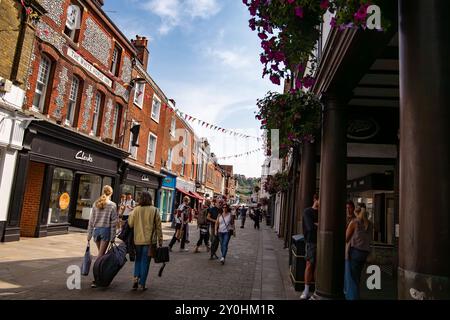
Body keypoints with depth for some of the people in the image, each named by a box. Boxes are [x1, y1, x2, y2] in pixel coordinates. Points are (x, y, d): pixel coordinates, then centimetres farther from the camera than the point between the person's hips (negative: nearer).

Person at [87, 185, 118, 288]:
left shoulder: (96, 204, 4)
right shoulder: (112, 205, -7)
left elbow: (91, 221, 6)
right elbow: (113, 223, -8)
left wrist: (89, 235, 11)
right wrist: (112, 237, -4)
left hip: (96, 230, 4)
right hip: (106, 230, -4)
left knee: (101, 254, 19)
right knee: (100, 255, 0)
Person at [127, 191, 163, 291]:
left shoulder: (136, 210, -3)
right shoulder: (154, 210, -5)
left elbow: (130, 224, -4)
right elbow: (158, 227, -2)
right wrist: (160, 241, 5)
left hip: (138, 240, 1)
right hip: (149, 240, -1)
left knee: (138, 259, 22)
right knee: (145, 261, 9)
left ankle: (136, 277, 7)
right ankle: (142, 284, 13)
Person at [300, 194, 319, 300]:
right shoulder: (308, 211, 0)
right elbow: (310, 227, -10)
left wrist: (316, 224, -7)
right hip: (311, 241, -3)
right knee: (310, 264, -2)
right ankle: (306, 291, 3)